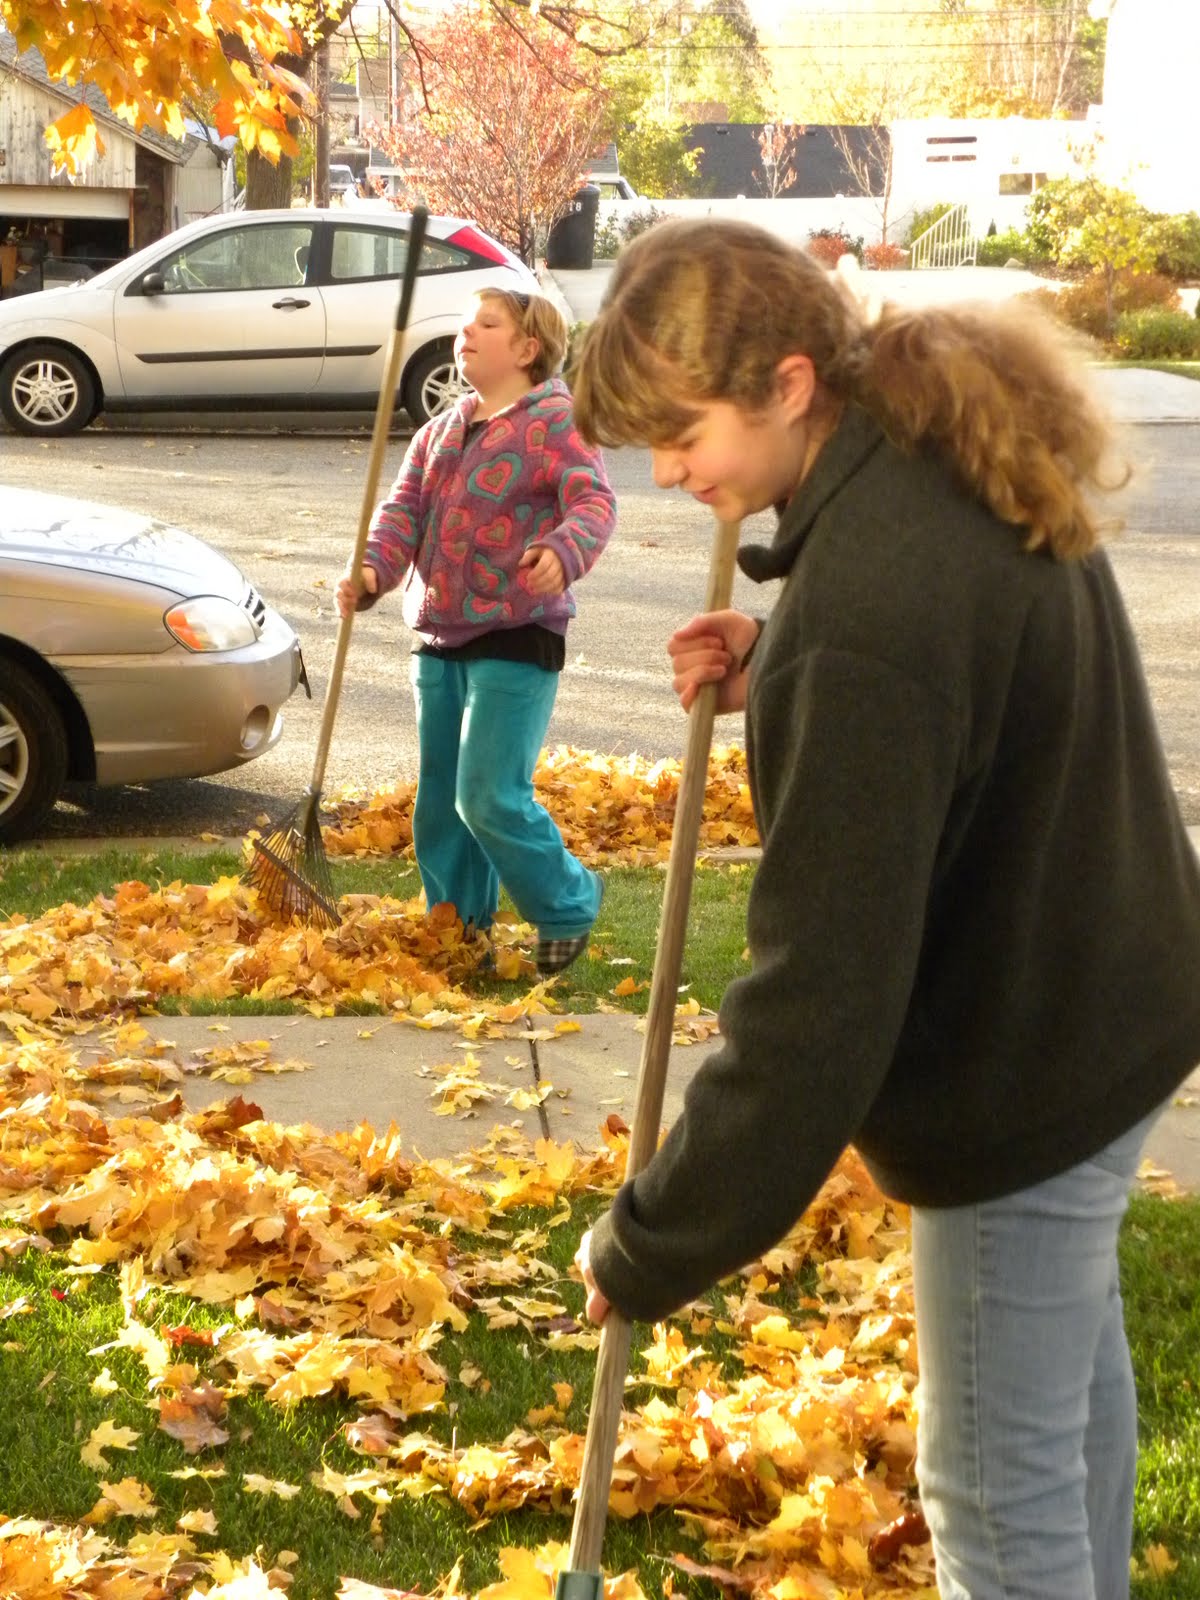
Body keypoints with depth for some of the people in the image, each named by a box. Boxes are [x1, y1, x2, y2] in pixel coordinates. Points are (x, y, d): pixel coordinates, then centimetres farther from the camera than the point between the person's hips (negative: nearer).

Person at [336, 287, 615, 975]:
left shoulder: (556, 421, -7)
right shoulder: (440, 433, 16)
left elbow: (595, 500, -20)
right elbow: (403, 511, 7)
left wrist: (563, 552, -42)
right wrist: (373, 572, -13)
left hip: (517, 640, -8)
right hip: (439, 640, 8)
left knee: (490, 798, -12)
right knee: (441, 797, 12)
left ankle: (569, 907, 10)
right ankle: (458, 924, 26)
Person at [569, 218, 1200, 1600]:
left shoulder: (867, 608, -34)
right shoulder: (963, 465, -4)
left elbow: (824, 989, -33)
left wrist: (651, 1250, -25)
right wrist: (775, 676, -4)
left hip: (1022, 1068, -10)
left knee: (998, 1488, 5)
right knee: (1074, 1349, 31)